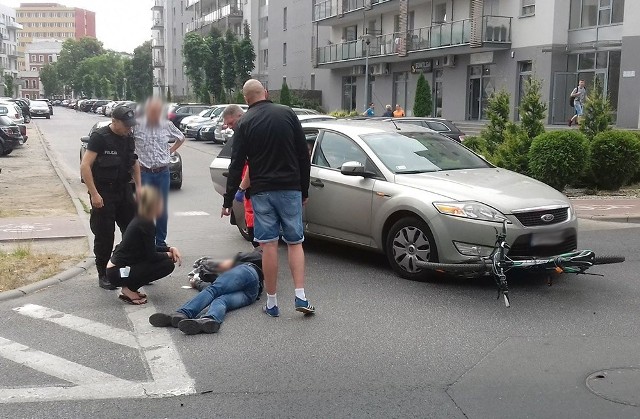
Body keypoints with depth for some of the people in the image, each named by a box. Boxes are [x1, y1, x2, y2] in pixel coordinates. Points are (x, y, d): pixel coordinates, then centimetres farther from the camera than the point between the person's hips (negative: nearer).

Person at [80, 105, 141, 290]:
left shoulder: (128, 138, 8)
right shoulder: (99, 137, -13)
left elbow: (134, 163, 22)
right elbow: (85, 166, -18)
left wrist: (138, 187, 12)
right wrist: (94, 194, -22)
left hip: (124, 190, 6)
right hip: (104, 193, -6)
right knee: (104, 236, 0)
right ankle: (103, 275, 12)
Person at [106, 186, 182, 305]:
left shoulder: (139, 220, 10)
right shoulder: (146, 224, -17)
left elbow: (150, 249, 22)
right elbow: (151, 256, -15)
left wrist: (171, 249, 10)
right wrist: (168, 255, 3)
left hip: (115, 269, 9)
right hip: (117, 273, -9)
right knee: (168, 264, -10)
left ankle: (130, 287, 11)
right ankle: (129, 289, -6)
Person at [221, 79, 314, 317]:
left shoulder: (245, 124, -1)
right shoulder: (287, 114, 3)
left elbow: (236, 166, -3)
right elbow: (304, 155, 4)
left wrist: (228, 201, 3)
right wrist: (304, 190, 13)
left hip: (262, 191, -1)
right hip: (290, 188, 1)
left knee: (269, 245, 1)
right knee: (295, 242, 9)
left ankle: (271, 303, 6)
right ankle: (301, 297, -1)